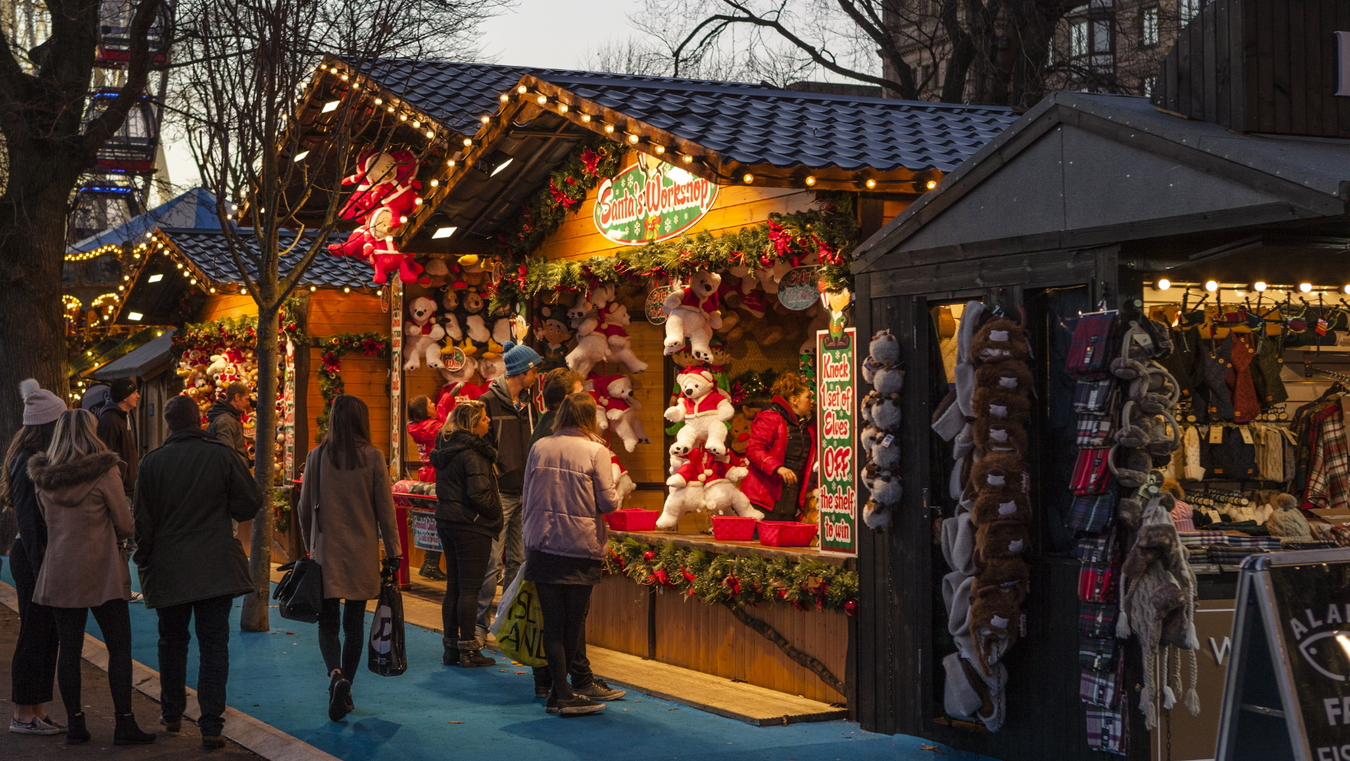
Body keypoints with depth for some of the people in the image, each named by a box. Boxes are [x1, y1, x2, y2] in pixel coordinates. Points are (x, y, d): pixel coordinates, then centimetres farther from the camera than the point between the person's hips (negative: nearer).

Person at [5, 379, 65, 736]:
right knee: (34, 634, -2)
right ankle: (24, 715, 7)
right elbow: (27, 520, -20)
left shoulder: (39, 460, 12)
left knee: (47, 635, 12)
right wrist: (41, 569, -21)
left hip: (38, 555, 9)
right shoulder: (29, 464, -17)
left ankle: (37, 712, 20)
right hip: (32, 557, -9)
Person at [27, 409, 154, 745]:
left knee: (69, 649, 8)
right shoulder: (104, 472, -12)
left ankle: (74, 724, 12)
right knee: (119, 648, 3)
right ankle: (124, 724, 1)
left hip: (59, 573, 5)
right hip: (102, 572, -5)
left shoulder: (44, 477, 4)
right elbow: (125, 526, -6)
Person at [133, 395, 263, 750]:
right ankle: (211, 726, -3)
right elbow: (250, 504, -4)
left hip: (168, 570, 1)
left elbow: (142, 520, 0)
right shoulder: (223, 455, -7)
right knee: (214, 645, 2)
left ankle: (172, 714, 30)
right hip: (217, 569, -1)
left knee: (172, 643, 18)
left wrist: (143, 561, 13)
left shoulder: (152, 462, -4)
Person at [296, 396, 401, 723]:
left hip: (326, 552, 0)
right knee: (354, 622, 11)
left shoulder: (316, 457, -3)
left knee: (327, 621, 6)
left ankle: (336, 674, -20)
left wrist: (309, 547, 17)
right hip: (362, 554, 0)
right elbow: (385, 509, -4)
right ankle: (345, 691, 15)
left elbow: (305, 508, 4)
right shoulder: (373, 458, -6)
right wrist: (393, 552, 4)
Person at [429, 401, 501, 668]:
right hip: (471, 526, -8)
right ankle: (468, 650, 2)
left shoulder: (445, 448, 11)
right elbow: (479, 493, -21)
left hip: (447, 522, 9)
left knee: (453, 586, 13)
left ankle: (451, 647, 17)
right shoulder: (473, 453, -17)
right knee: (469, 588, -3)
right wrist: (496, 518, -6)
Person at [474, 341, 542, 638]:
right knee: (491, 563, -6)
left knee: (520, 562, 9)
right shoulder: (488, 402, -7)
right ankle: (479, 625, 2)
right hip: (499, 494, -7)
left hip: (525, 493, 7)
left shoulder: (528, 404, 14)